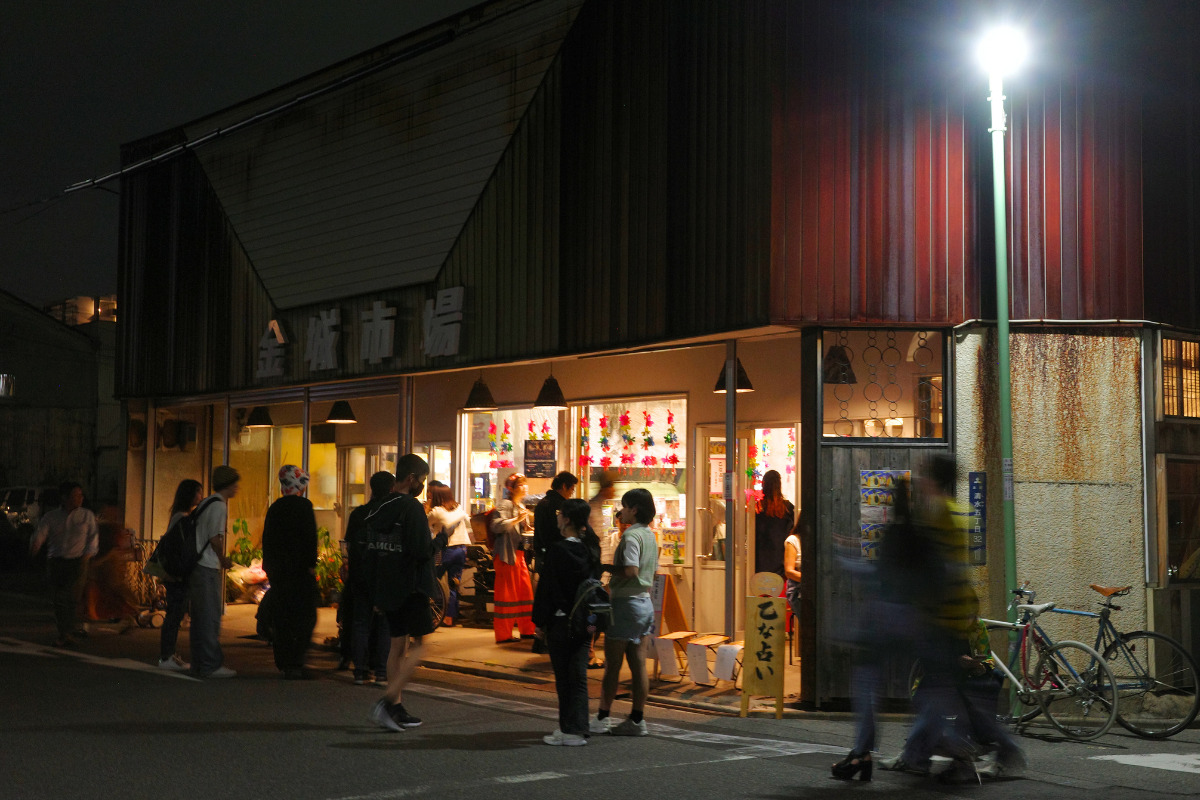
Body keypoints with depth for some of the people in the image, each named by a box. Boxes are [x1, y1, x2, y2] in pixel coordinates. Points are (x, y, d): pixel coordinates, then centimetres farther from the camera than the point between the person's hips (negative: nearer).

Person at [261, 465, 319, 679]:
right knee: (305, 618, -3)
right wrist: (311, 564, -11)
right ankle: (294, 664, -12)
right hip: (299, 569, -6)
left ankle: (283, 664, 15)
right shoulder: (303, 505, -8)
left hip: (277, 571, 6)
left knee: (282, 618, 13)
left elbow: (267, 539, 15)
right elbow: (310, 536, -14)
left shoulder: (274, 508, 11)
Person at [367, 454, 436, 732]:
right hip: (411, 588, -8)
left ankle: (397, 709, 13)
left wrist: (376, 594, 19)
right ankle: (388, 701, -15)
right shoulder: (412, 507, -15)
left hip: (387, 588, 8)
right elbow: (422, 550, -22)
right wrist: (439, 540, -1)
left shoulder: (379, 510, 11)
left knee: (398, 645, 12)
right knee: (417, 645, -2)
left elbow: (371, 552, 15)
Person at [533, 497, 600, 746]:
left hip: (560, 622, -5)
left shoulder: (557, 550, -12)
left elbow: (546, 588, -11)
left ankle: (569, 730, 4)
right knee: (579, 676, 9)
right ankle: (577, 728, 11)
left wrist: (540, 622, -4)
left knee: (563, 676, 1)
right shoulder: (591, 551, 5)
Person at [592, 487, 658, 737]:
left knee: (612, 663, -1)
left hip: (626, 603, -9)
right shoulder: (650, 535, 13)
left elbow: (631, 570, -27)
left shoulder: (631, 535, -16)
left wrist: (609, 568, -11)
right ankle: (637, 719, 10)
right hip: (644, 601, 9)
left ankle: (602, 718, 5)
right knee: (638, 663, 8)